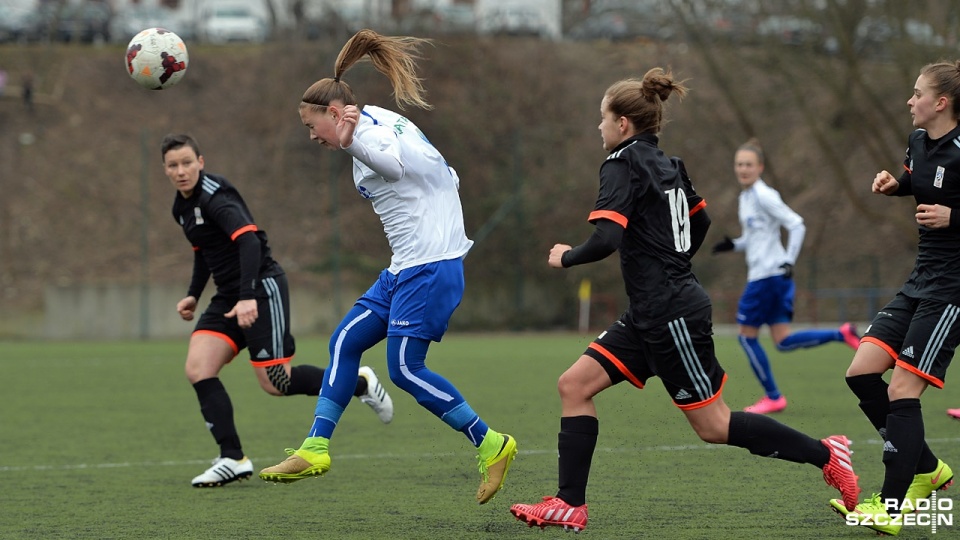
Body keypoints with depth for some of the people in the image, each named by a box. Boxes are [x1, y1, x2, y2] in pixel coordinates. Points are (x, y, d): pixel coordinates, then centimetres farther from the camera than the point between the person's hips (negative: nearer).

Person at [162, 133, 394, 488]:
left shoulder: (216, 197, -19)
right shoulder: (182, 207, 11)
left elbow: (249, 241, -32)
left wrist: (249, 298, -41)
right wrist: (193, 295, 18)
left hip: (261, 291, -9)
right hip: (228, 297, 9)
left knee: (276, 383, -8)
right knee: (197, 369, -10)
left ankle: (359, 383, 15)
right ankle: (232, 459, -9)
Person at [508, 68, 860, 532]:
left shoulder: (622, 165, -14)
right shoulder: (667, 166, 12)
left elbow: (606, 239, -25)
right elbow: (700, 222, 25)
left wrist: (566, 257, -7)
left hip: (670, 316, -10)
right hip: (650, 317, 10)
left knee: (713, 426, -2)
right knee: (574, 385, 5)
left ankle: (823, 454, 5)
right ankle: (569, 506, 3)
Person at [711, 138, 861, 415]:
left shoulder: (764, 196, -11)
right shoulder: (746, 197, 16)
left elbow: (796, 225, -15)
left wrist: (788, 261, -20)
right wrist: (734, 245, 11)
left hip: (769, 275, -9)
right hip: (760, 275, 9)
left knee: (747, 335, 0)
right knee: (783, 341, 4)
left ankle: (773, 397, 7)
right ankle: (842, 334, 4)